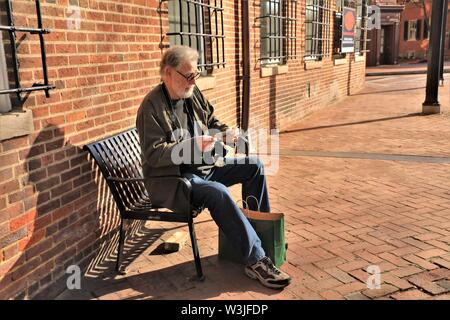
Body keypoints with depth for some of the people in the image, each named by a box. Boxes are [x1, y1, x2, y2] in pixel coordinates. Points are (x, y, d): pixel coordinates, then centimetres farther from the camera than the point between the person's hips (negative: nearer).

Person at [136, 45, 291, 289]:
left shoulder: (193, 94, 5)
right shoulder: (151, 107, -18)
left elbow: (212, 121, 20)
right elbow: (154, 154, -23)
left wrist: (225, 132, -3)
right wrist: (192, 145, -32)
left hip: (203, 167, 9)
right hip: (171, 179, -8)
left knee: (254, 166, 5)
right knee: (217, 193, -34)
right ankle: (256, 261, -27)